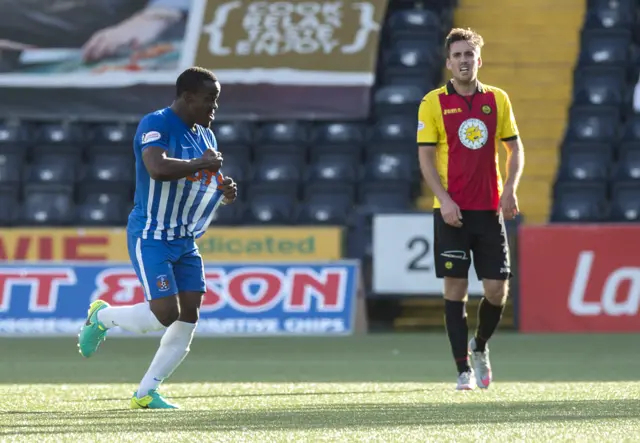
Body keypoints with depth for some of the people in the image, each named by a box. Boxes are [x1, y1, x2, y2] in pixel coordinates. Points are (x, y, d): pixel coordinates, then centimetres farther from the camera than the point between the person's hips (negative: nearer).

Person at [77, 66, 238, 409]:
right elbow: (158, 168, -34)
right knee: (165, 314, -16)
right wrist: (201, 164, -22)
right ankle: (101, 317, 12)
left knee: (188, 317, -1)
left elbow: (207, 184, 25)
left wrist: (225, 191, 2)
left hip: (185, 240, 8)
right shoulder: (156, 125, -15)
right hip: (151, 237, -8)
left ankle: (146, 393, 9)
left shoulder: (205, 136, 13)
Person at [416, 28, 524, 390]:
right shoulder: (434, 103, -1)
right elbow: (425, 156, -4)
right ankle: (464, 369, 2)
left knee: (497, 289, 0)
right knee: (455, 287, -4)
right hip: (452, 211, -2)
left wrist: (511, 188, -4)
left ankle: (480, 346, 28)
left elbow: (515, 148, 12)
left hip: (490, 209, 2)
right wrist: (444, 200, -15)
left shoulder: (498, 100, 7)